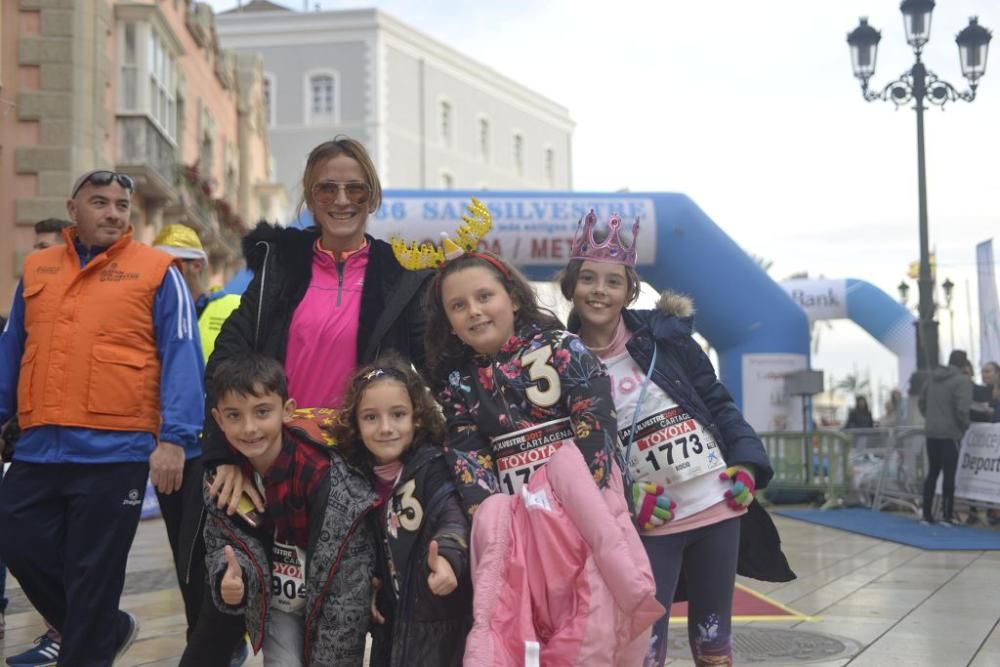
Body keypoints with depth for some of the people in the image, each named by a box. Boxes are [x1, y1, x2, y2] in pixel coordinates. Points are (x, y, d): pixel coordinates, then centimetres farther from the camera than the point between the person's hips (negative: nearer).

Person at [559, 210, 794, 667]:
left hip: (717, 506, 2)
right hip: (648, 524, -2)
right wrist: (628, 501, -15)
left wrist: (746, 462, -7)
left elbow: (717, 402, 5)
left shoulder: (664, 334, 0)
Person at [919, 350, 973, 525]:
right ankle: (947, 516, 0)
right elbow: (962, 409, -20)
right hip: (950, 433, -6)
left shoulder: (932, 378, 12)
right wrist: (965, 425, -3)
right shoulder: (963, 380, -11)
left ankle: (927, 515, 12)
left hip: (931, 432, 6)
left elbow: (921, 402, 15)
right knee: (949, 474, -1)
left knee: (932, 473, 11)